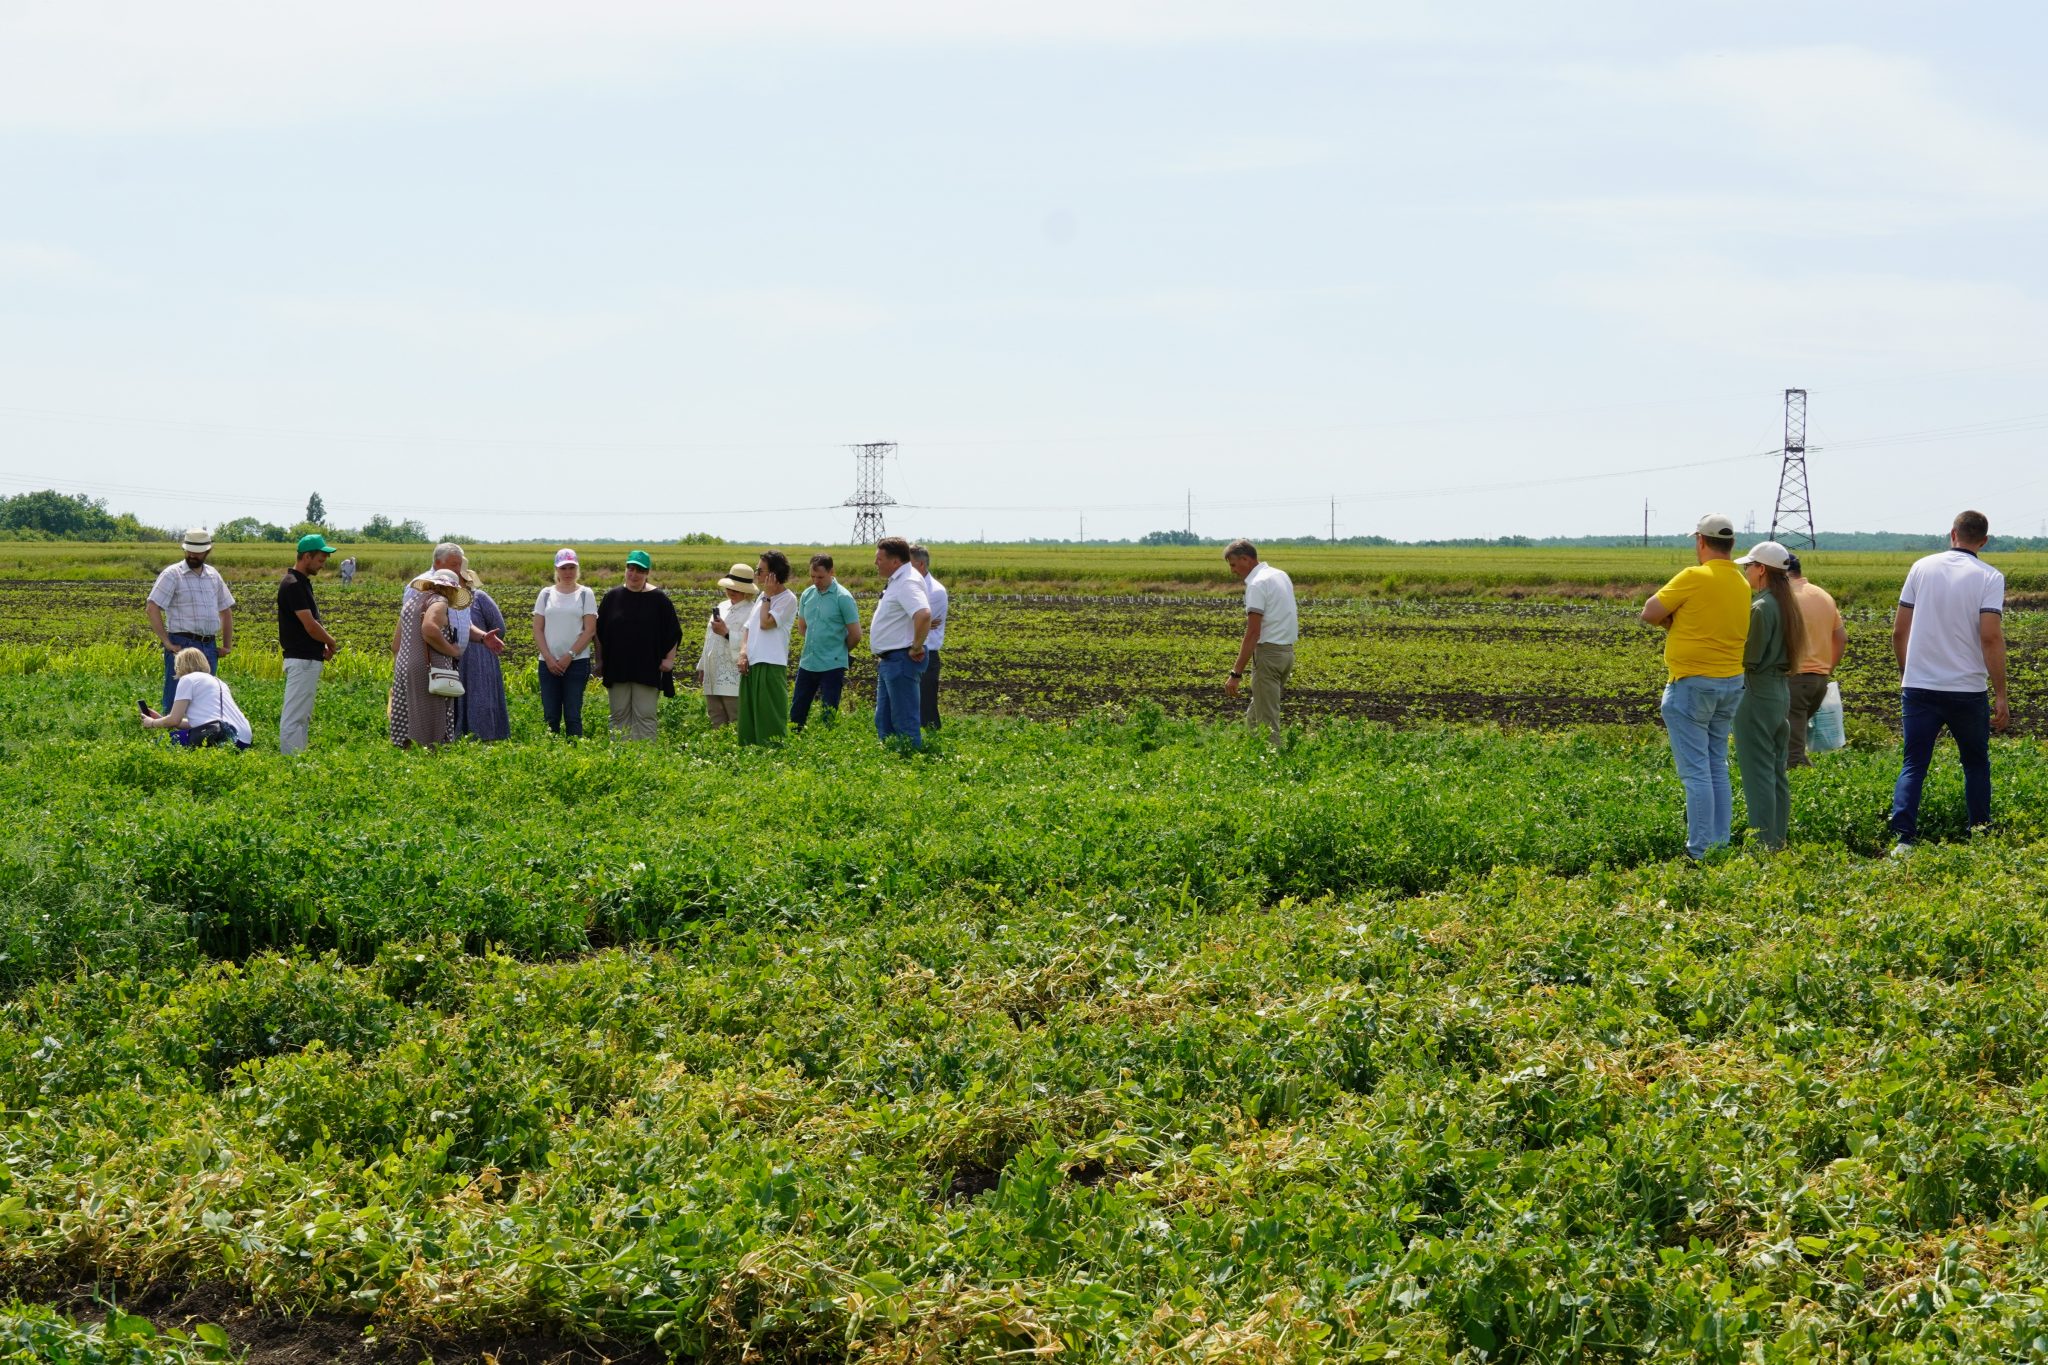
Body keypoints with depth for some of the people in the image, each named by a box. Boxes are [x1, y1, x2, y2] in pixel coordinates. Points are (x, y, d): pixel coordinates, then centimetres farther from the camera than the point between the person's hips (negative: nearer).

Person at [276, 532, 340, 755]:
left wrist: (324, 645, 2)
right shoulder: (292, 585, -18)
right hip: (301, 660, -11)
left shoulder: (302, 582, 14)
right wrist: (332, 643, -3)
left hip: (310, 659, 11)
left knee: (302, 716, 14)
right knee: (294, 716, -8)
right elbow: (310, 626, -21)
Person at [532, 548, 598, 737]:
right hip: (548, 663, 3)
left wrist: (569, 656, -10)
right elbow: (537, 630, 7)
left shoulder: (585, 594, 3)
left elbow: (590, 630, -3)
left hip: (577, 662, -3)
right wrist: (549, 658, -6)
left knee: (573, 715, -5)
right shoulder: (546, 594, 10)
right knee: (550, 716, 2)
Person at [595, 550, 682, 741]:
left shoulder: (658, 599, 1)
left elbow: (673, 632, 4)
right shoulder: (612, 597, 6)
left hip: (647, 668, -2)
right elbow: (599, 632, 12)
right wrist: (599, 660, 8)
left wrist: (669, 659, -3)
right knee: (619, 715, 5)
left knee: (645, 716, -3)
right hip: (618, 667, 2)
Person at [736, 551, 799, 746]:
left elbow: (766, 623, -16)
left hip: (771, 666, -8)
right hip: (751, 665, 8)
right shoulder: (762, 597, 18)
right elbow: (748, 628, 18)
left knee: (770, 721, -7)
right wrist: (743, 652, 1)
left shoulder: (788, 599, -6)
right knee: (748, 720, 10)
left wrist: (767, 596, -6)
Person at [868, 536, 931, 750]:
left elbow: (924, 615, -36)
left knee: (904, 720, -7)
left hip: (901, 660, -11)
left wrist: (917, 647, -24)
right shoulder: (896, 581, 15)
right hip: (889, 660, 11)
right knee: (883, 720, 16)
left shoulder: (907, 582, -19)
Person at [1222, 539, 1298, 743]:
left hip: (1268, 652, -10)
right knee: (1252, 717, 16)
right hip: (1287, 651, 10)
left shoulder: (1257, 584, -16)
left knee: (1266, 721, -6)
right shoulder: (1281, 576, 13)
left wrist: (1236, 674, -21)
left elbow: (1253, 633, -22)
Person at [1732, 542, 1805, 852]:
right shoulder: (1787, 605, 11)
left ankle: (1764, 845, -5)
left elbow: (1750, 656, -18)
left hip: (1757, 691, -9)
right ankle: (1779, 841, 17)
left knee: (1758, 772, -5)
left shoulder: (1760, 607, -17)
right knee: (1778, 772, 13)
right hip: (1782, 690, 9)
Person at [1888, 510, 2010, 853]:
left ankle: (1903, 839, -14)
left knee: (1913, 765, 1)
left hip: (1919, 687, 2)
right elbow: (1991, 637, -15)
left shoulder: (1922, 568, 4)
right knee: (1976, 764, 16)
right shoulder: (1989, 577, -6)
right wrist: (2001, 695, -9)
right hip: (1967, 691, -2)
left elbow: (1899, 632, 6)